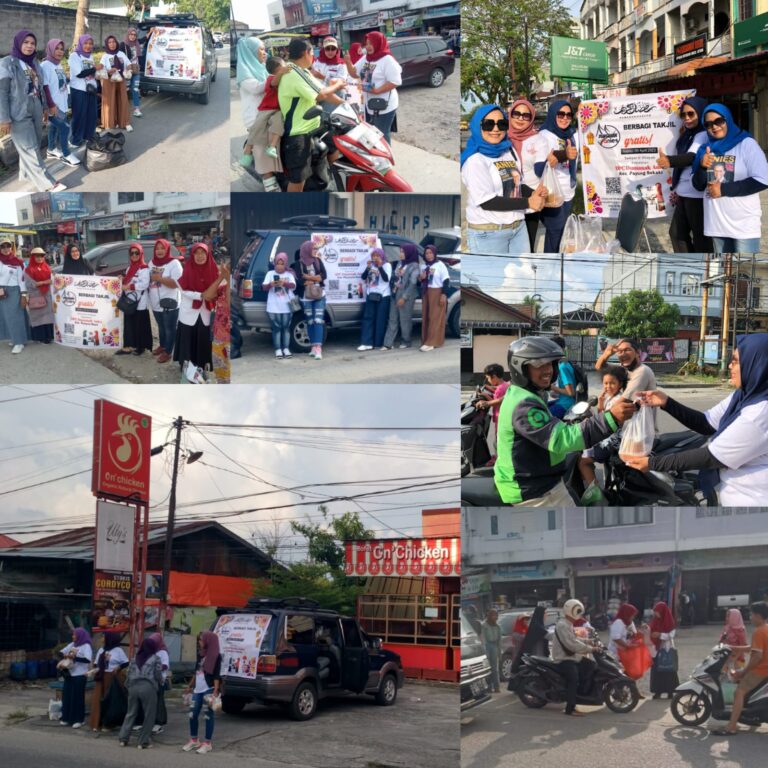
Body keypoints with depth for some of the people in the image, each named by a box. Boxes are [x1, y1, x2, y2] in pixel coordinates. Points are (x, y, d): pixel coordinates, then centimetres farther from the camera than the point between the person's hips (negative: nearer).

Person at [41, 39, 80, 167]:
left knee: (54, 127, 16)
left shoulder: (59, 65, 11)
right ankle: (66, 154, 2)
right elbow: (45, 87, -18)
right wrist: (51, 105, -21)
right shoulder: (46, 65, -14)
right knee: (64, 127, -8)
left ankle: (51, 150, 28)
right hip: (54, 105, -8)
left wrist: (66, 101, 16)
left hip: (61, 103, 8)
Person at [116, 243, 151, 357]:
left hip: (140, 302, -8)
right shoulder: (130, 267, 14)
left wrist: (129, 286, -23)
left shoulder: (144, 268, -12)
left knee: (140, 325, 0)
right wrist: (122, 280, 2)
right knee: (129, 324, 10)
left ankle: (141, 347, 11)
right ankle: (128, 346, 16)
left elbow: (144, 284, -21)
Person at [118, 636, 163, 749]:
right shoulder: (155, 659, 2)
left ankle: (123, 738, 9)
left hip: (134, 686, 5)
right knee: (149, 715, 3)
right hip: (148, 687, -5)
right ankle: (143, 741, 2)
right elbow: (158, 676, 0)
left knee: (131, 713, 13)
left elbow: (129, 674, 13)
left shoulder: (135, 658, 16)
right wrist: (160, 684, 19)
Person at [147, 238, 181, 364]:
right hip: (155, 304, 7)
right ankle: (162, 345, 40)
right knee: (161, 327, 23)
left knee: (170, 329, 4)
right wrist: (153, 278, 0)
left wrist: (159, 278, -24)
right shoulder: (152, 263, 9)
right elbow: (148, 279, 21)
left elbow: (176, 283, -21)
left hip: (169, 304, -7)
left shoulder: (174, 263, -13)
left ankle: (168, 352, 14)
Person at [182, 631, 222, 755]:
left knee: (208, 716, -1)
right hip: (197, 690, 7)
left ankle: (207, 743, 6)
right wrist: (190, 685, 22)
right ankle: (193, 740, 20)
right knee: (192, 715, 7)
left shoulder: (216, 656, -8)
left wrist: (215, 692, -18)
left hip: (208, 690, -7)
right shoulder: (200, 655, 13)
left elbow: (216, 675, -12)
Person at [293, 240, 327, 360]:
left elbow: (324, 276, -3)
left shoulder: (318, 261, 7)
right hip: (306, 297, -1)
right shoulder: (299, 264, -2)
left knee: (318, 320, -9)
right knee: (310, 322, 5)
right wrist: (316, 278, -6)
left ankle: (318, 348, -18)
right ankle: (313, 347, 14)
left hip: (319, 296, 1)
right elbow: (300, 281, -13)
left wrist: (309, 277, -10)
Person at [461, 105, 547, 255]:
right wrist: (528, 203, -18)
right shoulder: (475, 160, -13)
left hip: (518, 226, 7)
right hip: (488, 232, -7)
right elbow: (486, 201, -19)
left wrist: (534, 193, -6)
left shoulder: (510, 151, 9)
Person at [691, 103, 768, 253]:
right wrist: (702, 167, -11)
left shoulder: (746, 144, -6)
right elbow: (698, 185, 11)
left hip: (744, 224, -6)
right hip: (716, 223, 6)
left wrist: (724, 189, -13)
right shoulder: (706, 149, 10)